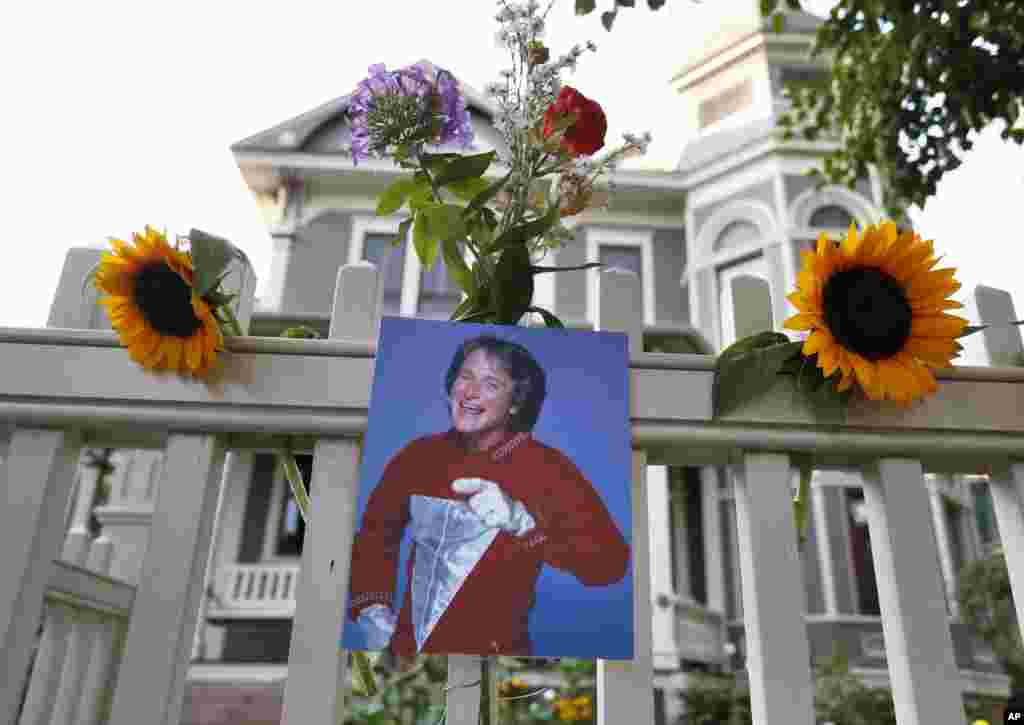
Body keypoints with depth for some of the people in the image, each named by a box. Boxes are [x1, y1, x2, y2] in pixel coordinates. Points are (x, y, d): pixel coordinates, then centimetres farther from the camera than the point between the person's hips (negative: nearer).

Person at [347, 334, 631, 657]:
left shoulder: (546, 467, -17)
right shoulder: (420, 454, -4)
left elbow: (611, 562, -27)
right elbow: (376, 531, 11)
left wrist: (521, 520, -39)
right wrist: (372, 607, -2)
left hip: (491, 650, -3)